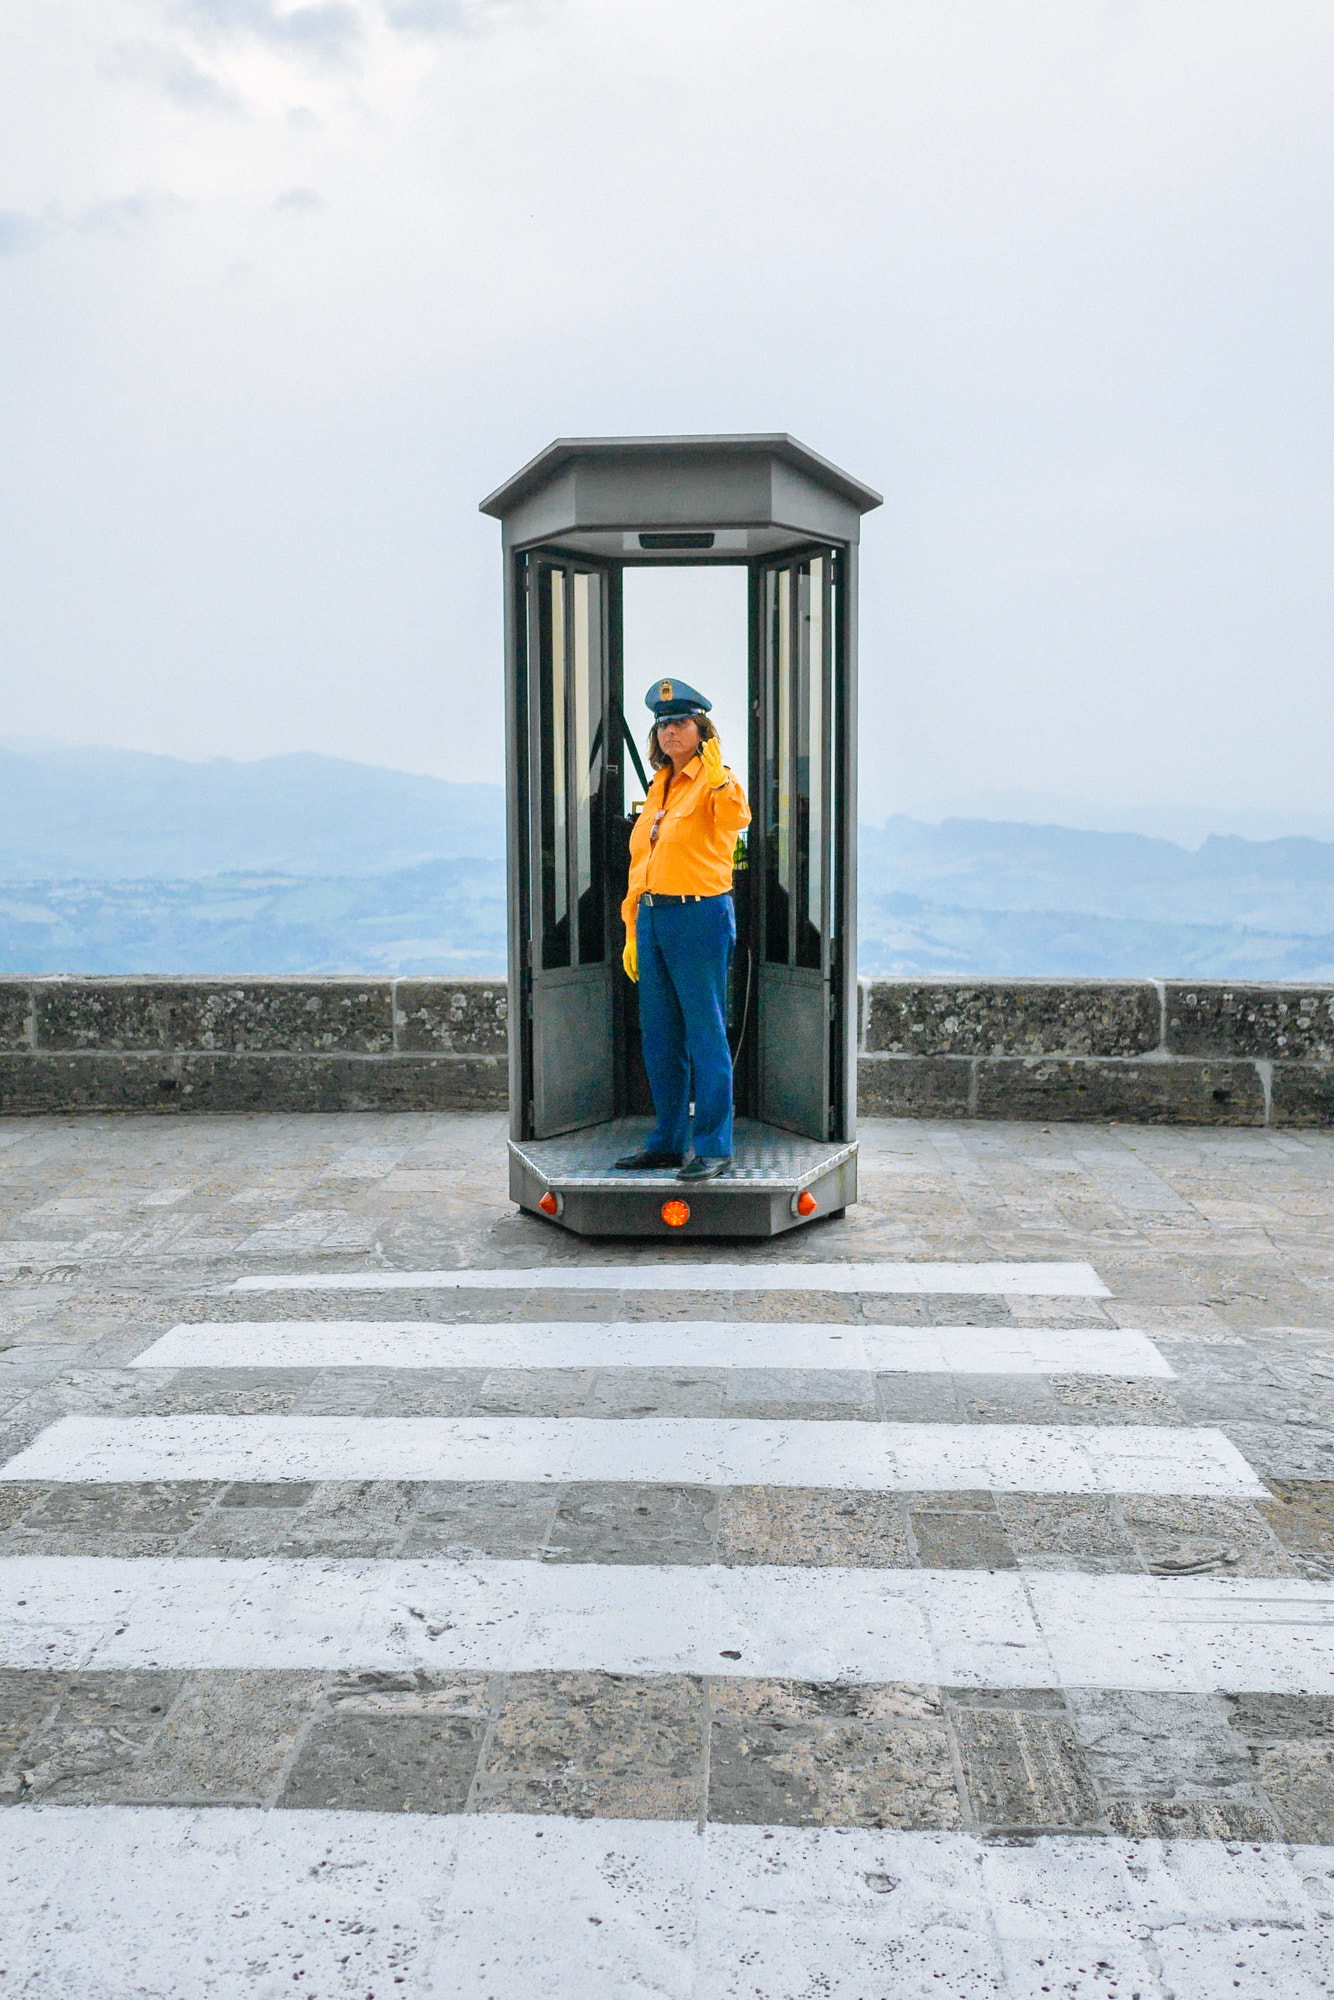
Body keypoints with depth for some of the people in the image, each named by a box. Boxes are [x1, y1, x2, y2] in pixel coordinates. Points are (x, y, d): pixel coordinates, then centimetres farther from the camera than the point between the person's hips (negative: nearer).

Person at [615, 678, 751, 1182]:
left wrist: (719, 780, -44)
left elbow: (736, 819, -27)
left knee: (706, 1035, -4)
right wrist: (633, 932, 18)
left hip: (700, 917, -8)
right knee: (659, 1038, 12)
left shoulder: (716, 781, -4)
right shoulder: (659, 787, 18)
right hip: (653, 918, 8)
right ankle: (667, 1142, 23)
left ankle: (714, 1148, 3)